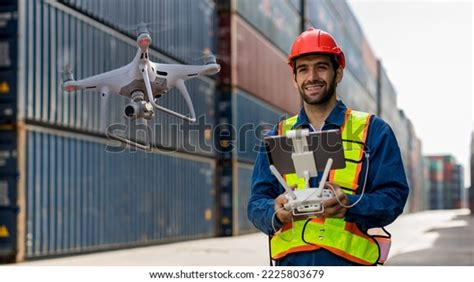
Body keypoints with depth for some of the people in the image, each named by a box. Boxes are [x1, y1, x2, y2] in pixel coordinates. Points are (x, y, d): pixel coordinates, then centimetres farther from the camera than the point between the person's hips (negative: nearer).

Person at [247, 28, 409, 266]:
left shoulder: (372, 130, 8)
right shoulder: (278, 135, 15)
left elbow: (394, 195, 1)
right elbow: (257, 203, 10)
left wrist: (349, 205, -19)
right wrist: (276, 212, -13)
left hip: (349, 261, -2)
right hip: (291, 261, 2)